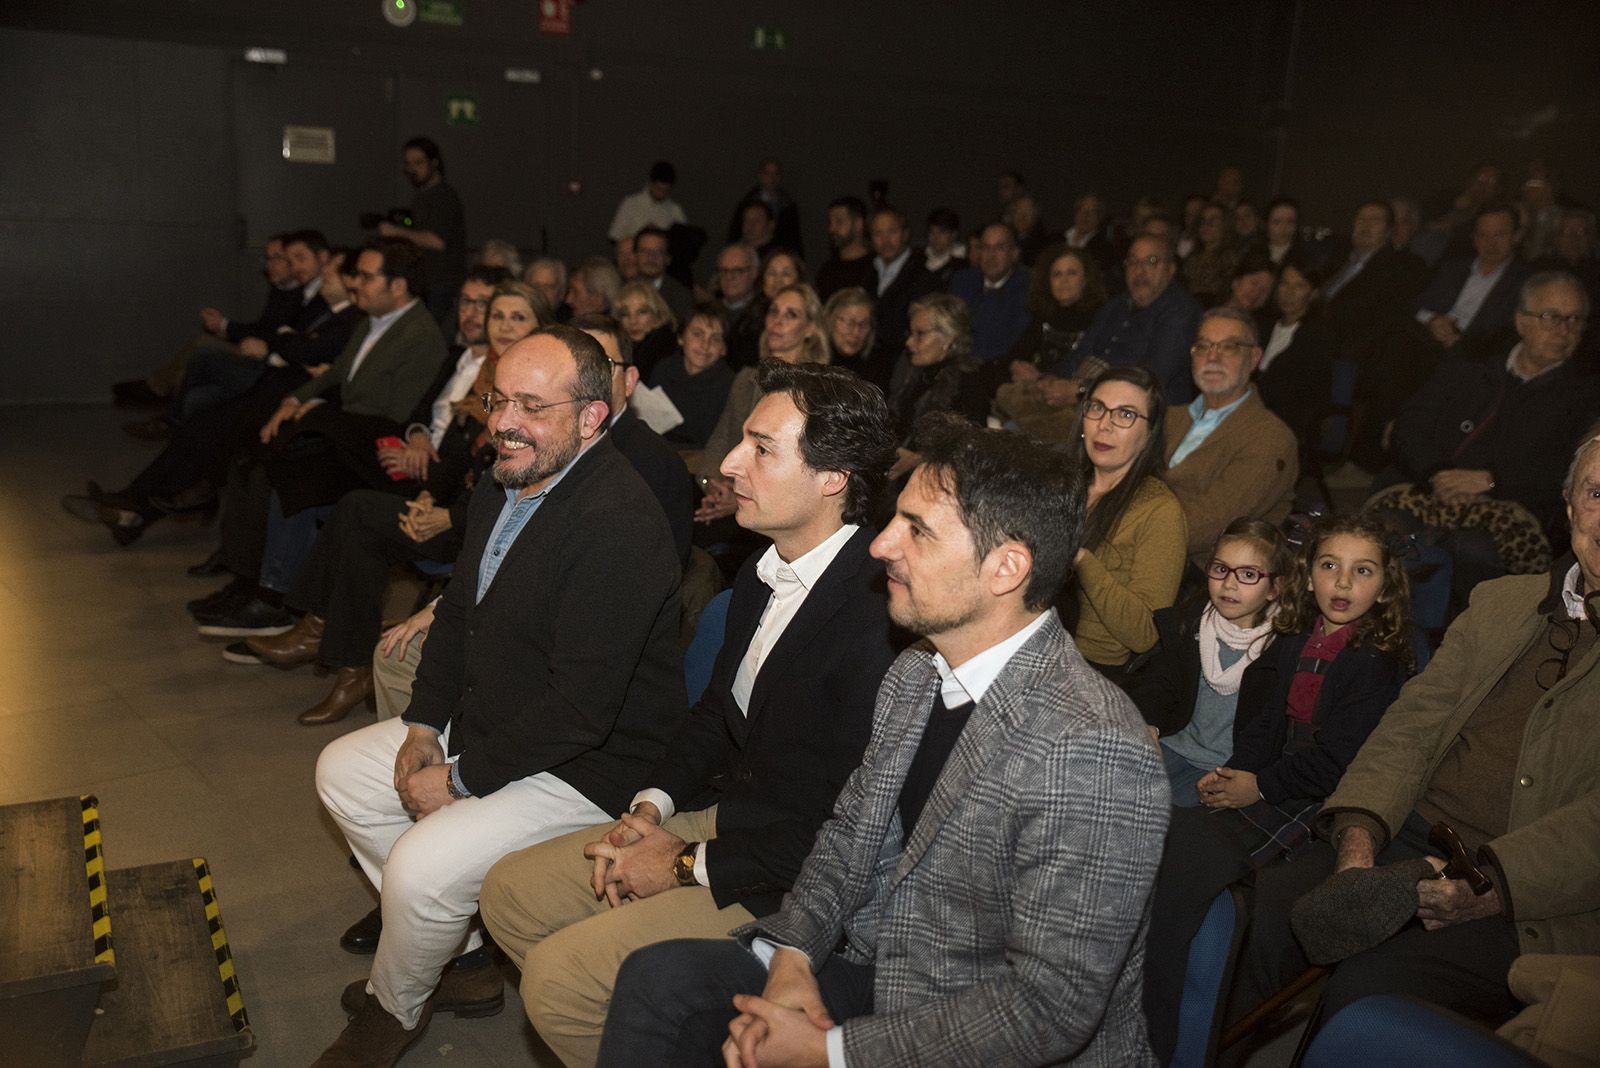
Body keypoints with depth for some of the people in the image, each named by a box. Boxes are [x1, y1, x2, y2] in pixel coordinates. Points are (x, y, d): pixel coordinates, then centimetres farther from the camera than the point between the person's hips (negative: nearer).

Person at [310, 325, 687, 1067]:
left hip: (586, 767, -10)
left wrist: (462, 778, -19)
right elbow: (459, 611, 14)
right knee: (342, 770, 14)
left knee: (420, 866, -22)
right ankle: (467, 943, 21)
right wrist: (422, 727, 2)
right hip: (487, 723, 10)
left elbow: (580, 707, -29)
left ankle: (396, 1009, 14)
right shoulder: (504, 485, 2)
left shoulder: (620, 526, -29)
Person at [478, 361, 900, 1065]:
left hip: (793, 877, -9)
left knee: (558, 975, -15)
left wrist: (689, 866, -15)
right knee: (510, 892, 10)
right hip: (723, 815, 9)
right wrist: (652, 807, -1)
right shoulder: (762, 575, 1)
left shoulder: (877, 616, -28)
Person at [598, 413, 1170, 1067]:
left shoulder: (1091, 753, -28)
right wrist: (792, 956, -10)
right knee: (658, 976, -7)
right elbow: (849, 834, 9)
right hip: (874, 977, 7)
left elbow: (1050, 1009, -26)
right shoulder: (914, 676, 1)